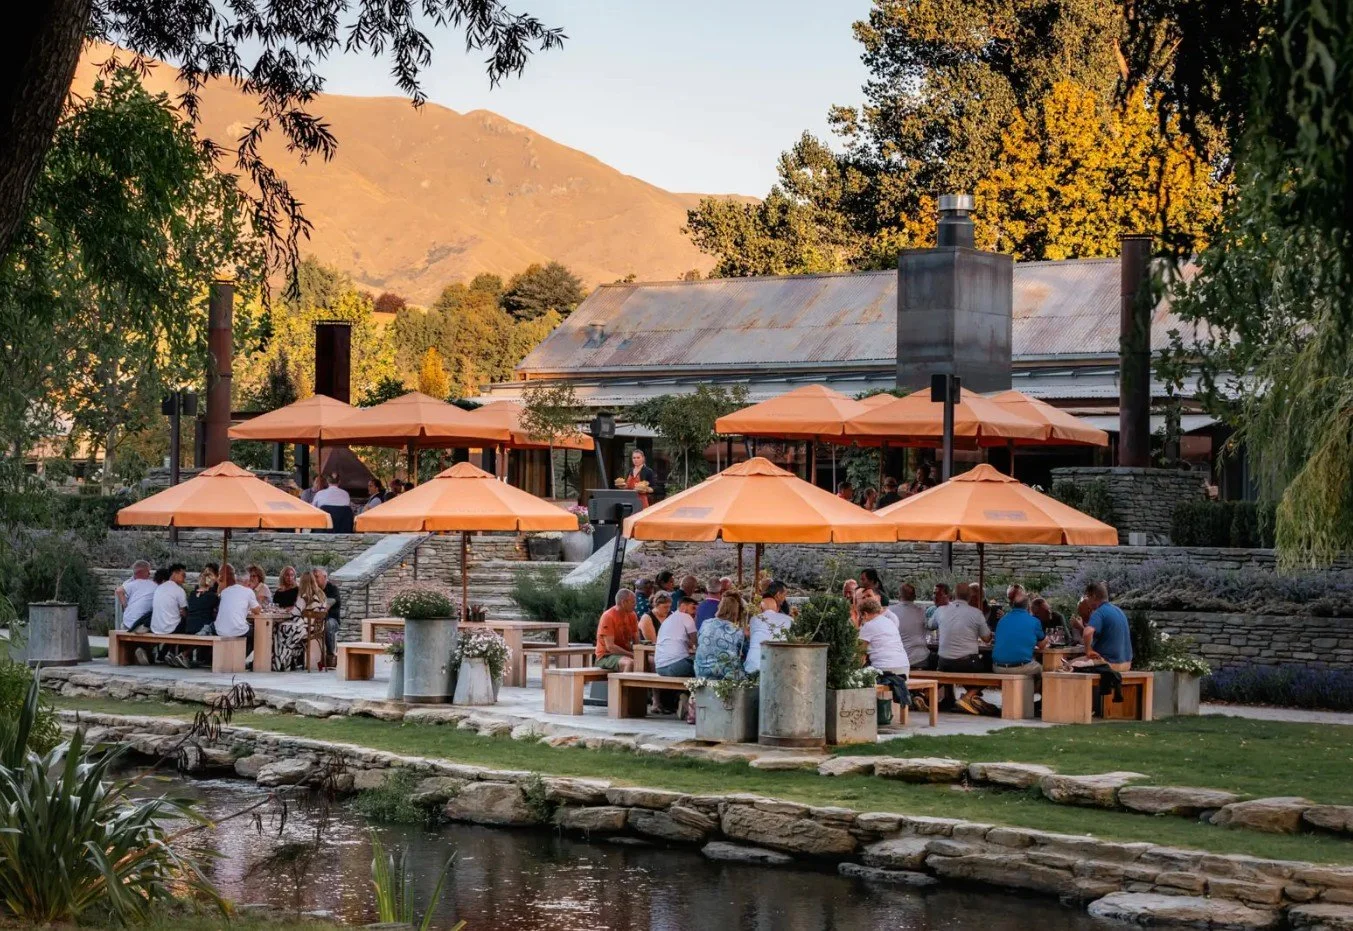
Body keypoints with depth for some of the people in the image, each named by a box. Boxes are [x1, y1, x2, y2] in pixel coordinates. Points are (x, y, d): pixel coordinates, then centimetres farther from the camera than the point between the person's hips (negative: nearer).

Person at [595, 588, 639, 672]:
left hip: (625, 654, 7)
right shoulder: (608, 616, -14)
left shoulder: (632, 615, 6)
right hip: (606, 656, -7)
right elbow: (610, 647, -19)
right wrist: (631, 654, -23)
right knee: (630, 663, -35)